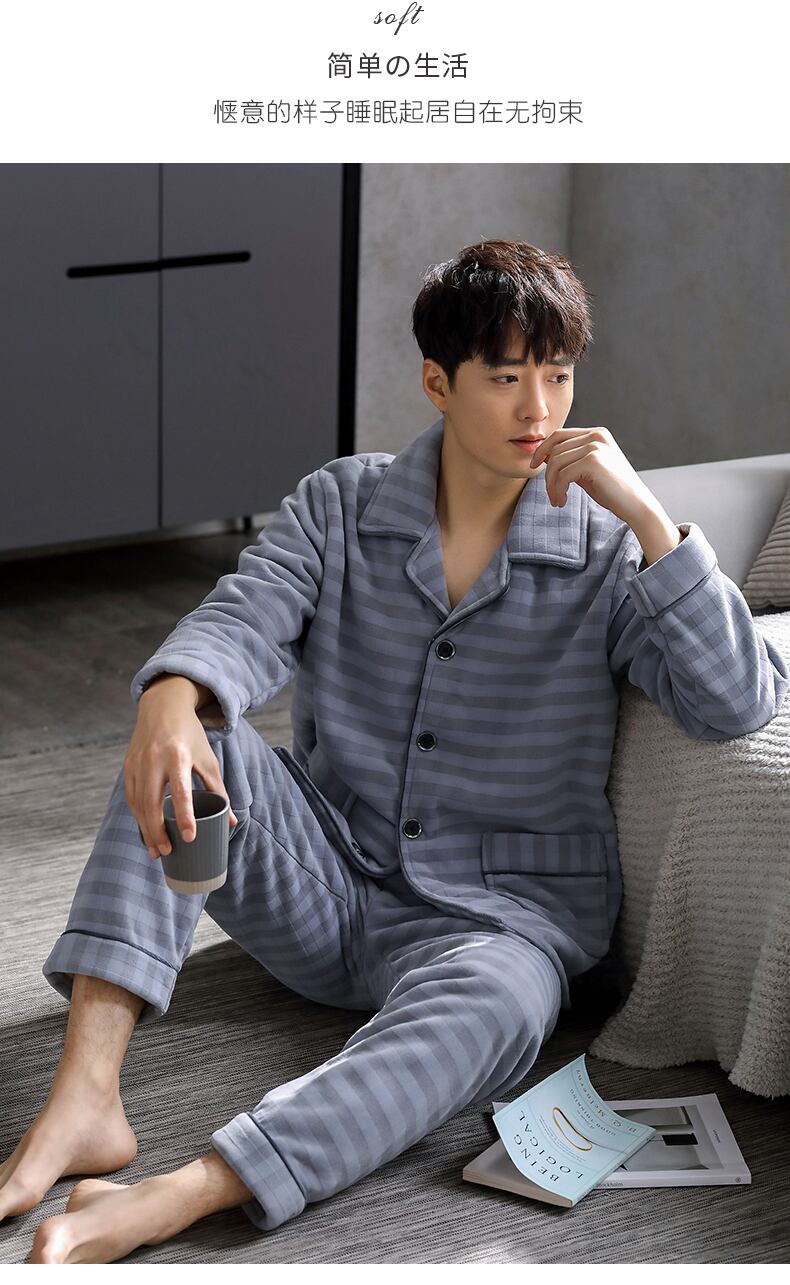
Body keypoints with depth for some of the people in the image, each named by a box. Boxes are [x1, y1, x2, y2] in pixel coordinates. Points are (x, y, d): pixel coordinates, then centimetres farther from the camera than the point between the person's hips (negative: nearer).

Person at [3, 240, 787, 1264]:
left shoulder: (606, 553, -3)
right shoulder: (342, 505, 4)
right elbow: (240, 621, -13)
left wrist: (644, 510, -23)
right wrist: (171, 701, -37)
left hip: (498, 913, -3)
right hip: (323, 884, 3)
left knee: (491, 1010, -38)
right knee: (185, 733, -22)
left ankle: (159, 1205, -52)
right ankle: (84, 1101, -32)